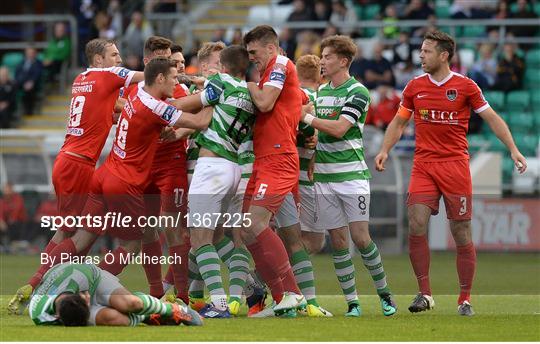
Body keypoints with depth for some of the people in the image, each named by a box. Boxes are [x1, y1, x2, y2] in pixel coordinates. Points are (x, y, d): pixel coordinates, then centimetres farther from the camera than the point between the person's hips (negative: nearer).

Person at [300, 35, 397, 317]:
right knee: (338, 240, 1)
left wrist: (307, 117, -11)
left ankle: (384, 294, 7)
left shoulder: (357, 92, -8)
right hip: (324, 177, 6)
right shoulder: (321, 91, 14)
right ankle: (352, 302, 5)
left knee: (360, 238, -9)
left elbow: (339, 128, -19)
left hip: (352, 174, -6)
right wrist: (312, 163, 12)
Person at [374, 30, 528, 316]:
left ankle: (465, 300, 9)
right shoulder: (415, 87, 8)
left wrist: (513, 150, -5)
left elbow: (492, 118, 3)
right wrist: (385, 150, 2)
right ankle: (425, 294, -2)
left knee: (461, 235, -1)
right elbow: (399, 122, 17)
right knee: (416, 226, -12)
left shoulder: (465, 86, -1)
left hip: (455, 164, -2)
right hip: (423, 166, 2)